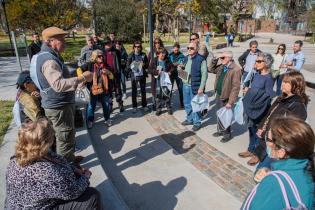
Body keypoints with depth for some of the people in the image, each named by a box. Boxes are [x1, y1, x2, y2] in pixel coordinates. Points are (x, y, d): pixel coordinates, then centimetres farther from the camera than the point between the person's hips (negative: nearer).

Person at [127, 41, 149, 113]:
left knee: (143, 91, 10)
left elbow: (147, 64, 8)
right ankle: (134, 106, 16)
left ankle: (144, 105, 23)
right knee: (134, 91, 5)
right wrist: (131, 66, -22)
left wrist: (144, 65, -13)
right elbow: (128, 65, -2)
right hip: (134, 75, -1)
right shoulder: (131, 55, -2)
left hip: (142, 75, 2)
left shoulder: (143, 55, 3)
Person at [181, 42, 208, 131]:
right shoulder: (187, 58, 10)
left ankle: (197, 122, 18)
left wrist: (201, 87, -19)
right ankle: (189, 119, 35)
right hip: (185, 85, 7)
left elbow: (204, 74, -15)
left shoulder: (201, 60, -12)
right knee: (187, 104, 17)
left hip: (195, 86, -7)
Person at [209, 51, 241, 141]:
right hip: (218, 95, 8)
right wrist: (214, 60, 1)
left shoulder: (235, 70, -22)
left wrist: (231, 102, -24)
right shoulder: (221, 67, 2)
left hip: (226, 98, -7)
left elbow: (235, 87, -23)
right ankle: (220, 130, 42)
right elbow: (211, 70, 18)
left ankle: (227, 134, 29)